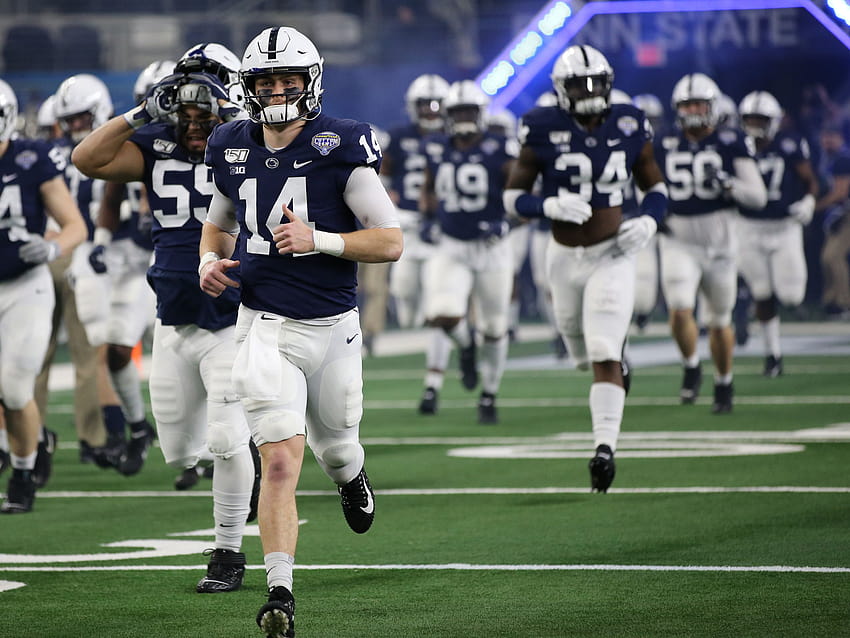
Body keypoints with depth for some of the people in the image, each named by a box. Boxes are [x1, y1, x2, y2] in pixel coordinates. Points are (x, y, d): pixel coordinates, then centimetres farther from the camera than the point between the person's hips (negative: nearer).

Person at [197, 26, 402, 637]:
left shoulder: (342, 148, -10)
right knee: (281, 461, -14)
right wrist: (210, 261, 1)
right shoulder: (233, 150, 4)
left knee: (334, 448, 19)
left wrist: (317, 239, -22)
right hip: (264, 328, 1)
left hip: (332, 327, -1)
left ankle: (352, 474, 58)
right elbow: (218, 224, 24)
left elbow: (391, 241, -10)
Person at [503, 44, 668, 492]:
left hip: (612, 255, -2)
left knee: (603, 357, -15)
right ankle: (616, 356, 53)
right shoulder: (545, 131, -8)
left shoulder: (629, 128, -4)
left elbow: (655, 186, 8)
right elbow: (513, 197, -4)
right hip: (565, 257, 2)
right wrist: (551, 205, -23)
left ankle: (605, 447, -15)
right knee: (583, 353, 18)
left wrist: (647, 221, -12)